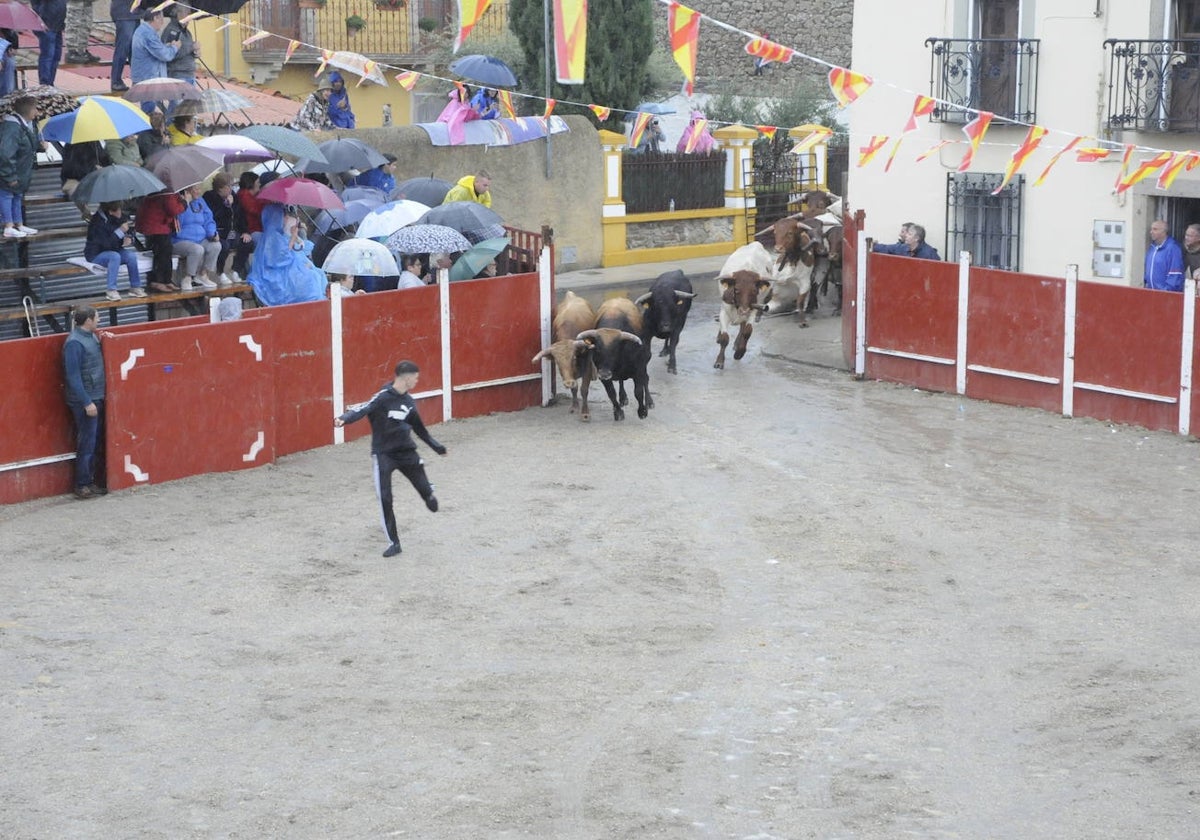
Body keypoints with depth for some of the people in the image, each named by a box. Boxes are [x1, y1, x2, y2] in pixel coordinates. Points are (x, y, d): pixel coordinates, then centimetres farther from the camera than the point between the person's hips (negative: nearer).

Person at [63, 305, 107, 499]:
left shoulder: (91, 337, 10)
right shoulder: (74, 343, -18)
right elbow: (73, 376, -20)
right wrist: (86, 403, -21)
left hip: (96, 397, 9)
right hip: (85, 400, -9)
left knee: (97, 442, 13)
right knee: (87, 443, -4)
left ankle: (93, 481, 21)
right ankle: (83, 486, 3)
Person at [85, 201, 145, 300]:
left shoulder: (121, 218, -5)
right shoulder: (97, 222, -24)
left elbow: (130, 232, 9)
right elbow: (106, 244, -31)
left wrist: (129, 238, -14)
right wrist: (120, 231, -34)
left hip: (114, 250, 6)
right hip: (95, 254, -6)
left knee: (131, 255, -22)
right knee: (115, 256, -35)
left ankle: (135, 287, -12)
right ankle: (111, 291, -32)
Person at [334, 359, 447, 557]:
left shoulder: (408, 401, 4)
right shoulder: (383, 398, -16)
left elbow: (419, 428, 19)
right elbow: (362, 410, -31)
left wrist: (435, 446, 29)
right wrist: (344, 419, -51)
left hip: (406, 452, 5)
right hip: (383, 454, -5)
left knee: (425, 489, 7)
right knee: (385, 499, -7)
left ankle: (429, 496, 46)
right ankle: (393, 543, 4)